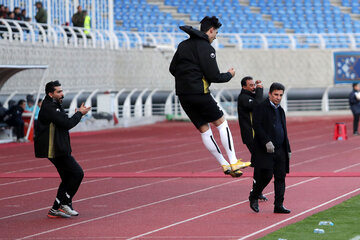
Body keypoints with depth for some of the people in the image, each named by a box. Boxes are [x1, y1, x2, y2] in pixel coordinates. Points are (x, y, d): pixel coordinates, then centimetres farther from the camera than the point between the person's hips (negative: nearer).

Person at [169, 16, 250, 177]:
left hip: (183, 95, 7)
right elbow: (214, 76, -12)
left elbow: (172, 69, 19)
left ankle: (225, 165, 12)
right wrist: (229, 75, 6)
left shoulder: (183, 45, 15)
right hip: (199, 94, -7)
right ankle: (233, 162, 2)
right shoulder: (205, 47, -10)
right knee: (221, 123, 5)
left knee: (204, 130, 9)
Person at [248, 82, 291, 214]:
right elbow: (257, 126, -14)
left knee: (280, 178, 1)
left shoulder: (280, 110, 20)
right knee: (267, 176, -10)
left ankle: (278, 205, 3)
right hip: (265, 151, -7)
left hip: (280, 150, 7)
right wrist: (267, 142, -23)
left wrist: (288, 149, 18)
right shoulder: (261, 107, -4)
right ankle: (253, 197, 14)